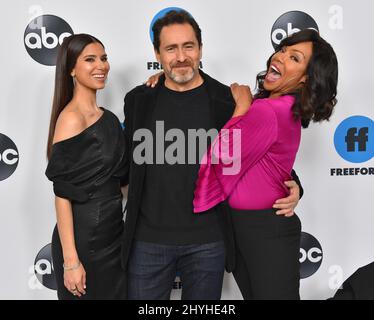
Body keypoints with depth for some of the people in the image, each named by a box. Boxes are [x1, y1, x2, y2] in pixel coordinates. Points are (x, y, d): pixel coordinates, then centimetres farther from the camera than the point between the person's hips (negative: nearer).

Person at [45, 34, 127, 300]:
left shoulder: (108, 117, 8)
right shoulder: (71, 118, -16)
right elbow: (62, 194, -17)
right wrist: (70, 260, -19)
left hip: (113, 235, 8)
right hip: (84, 240, -8)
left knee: (116, 294, 19)